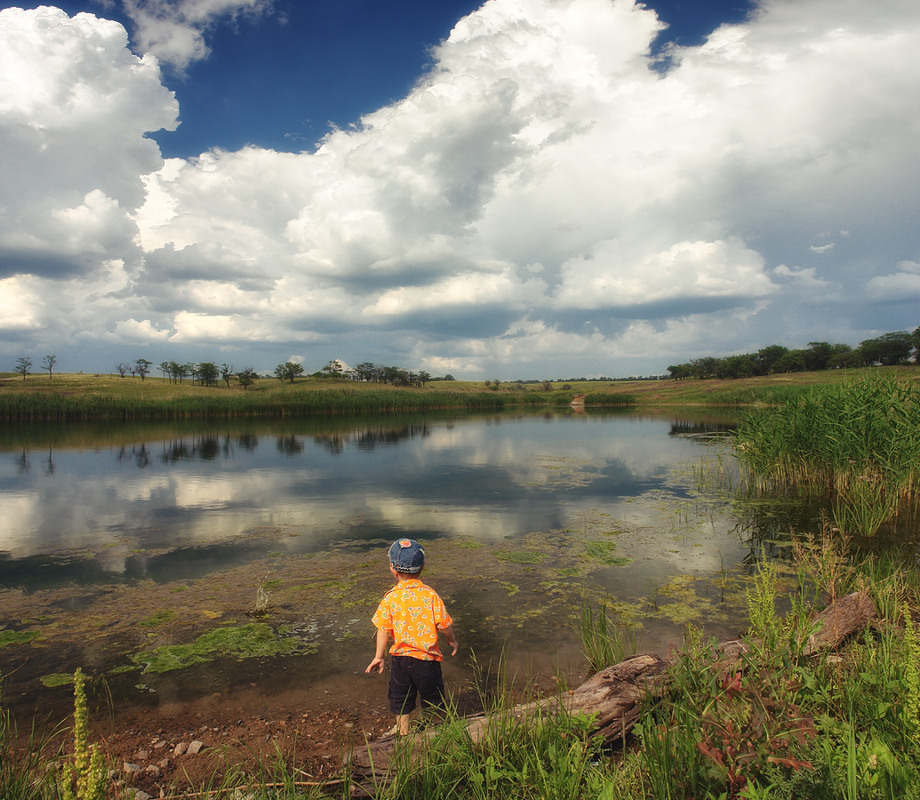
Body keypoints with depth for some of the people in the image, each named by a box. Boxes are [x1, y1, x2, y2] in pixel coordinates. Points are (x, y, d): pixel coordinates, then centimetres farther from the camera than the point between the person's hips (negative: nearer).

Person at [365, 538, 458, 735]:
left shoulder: (390, 598, -12)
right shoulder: (430, 595, -14)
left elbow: (383, 630, -7)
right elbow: (444, 624, -11)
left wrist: (379, 656, 7)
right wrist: (452, 640, 9)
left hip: (400, 657, 1)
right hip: (427, 658, -1)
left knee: (401, 701, 21)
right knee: (432, 699, 19)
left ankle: (403, 732, 34)